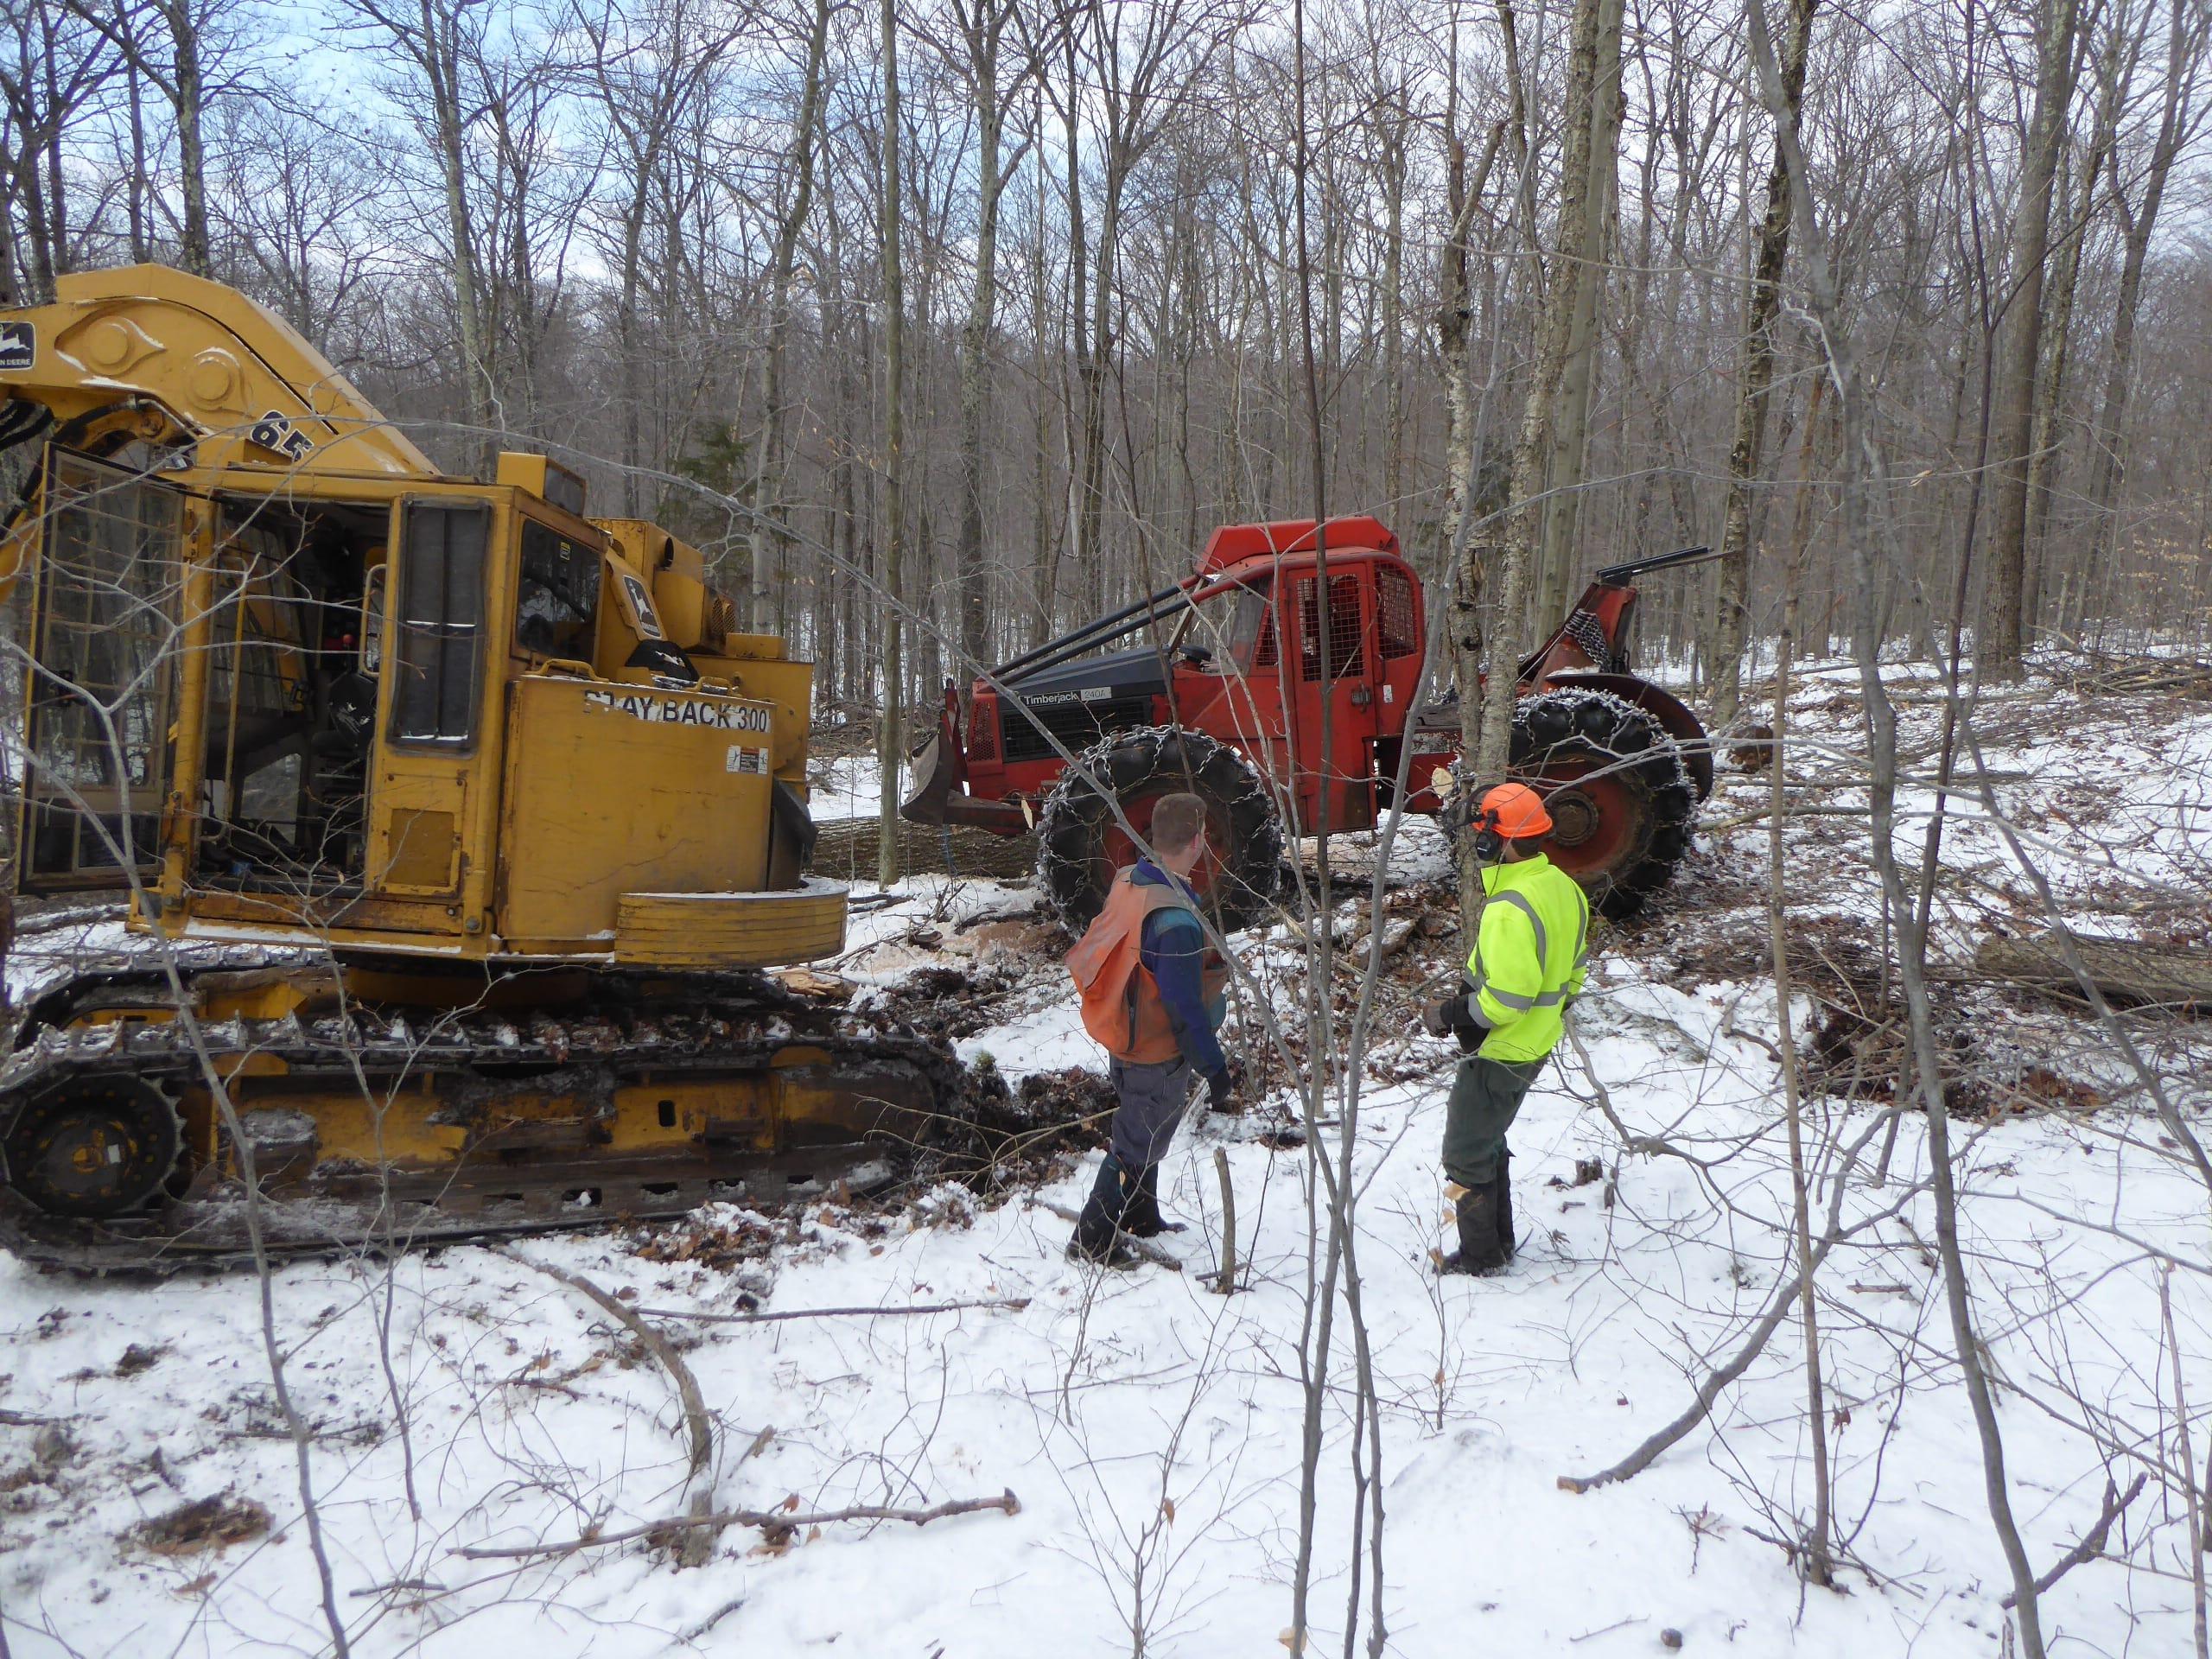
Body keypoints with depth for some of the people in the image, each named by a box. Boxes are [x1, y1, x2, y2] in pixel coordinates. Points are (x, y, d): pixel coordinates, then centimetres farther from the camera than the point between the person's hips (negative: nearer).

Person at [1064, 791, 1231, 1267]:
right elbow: (1186, 1009, -27)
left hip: (1124, 1042, 9)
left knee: (1140, 1135, 27)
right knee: (1137, 1148, 10)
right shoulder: (1176, 921, -33)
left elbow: (1095, 952, 6)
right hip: (1159, 1056, -8)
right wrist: (1215, 1069, -14)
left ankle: (1141, 1219, 46)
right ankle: (1092, 1239, 23)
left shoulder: (1126, 882, -8)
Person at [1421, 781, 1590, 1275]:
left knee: (1466, 1154, 8)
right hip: (1538, 1044, 10)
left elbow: (1505, 998, -31)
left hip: (1500, 1052, -10)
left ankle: (1479, 1256, 20)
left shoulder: (1509, 909, -30)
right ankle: (1500, 1242, 36)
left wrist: (1449, 1014, -19)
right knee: (1489, 1141, 25)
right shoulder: (1564, 887, 1)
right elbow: (1573, 967, 12)